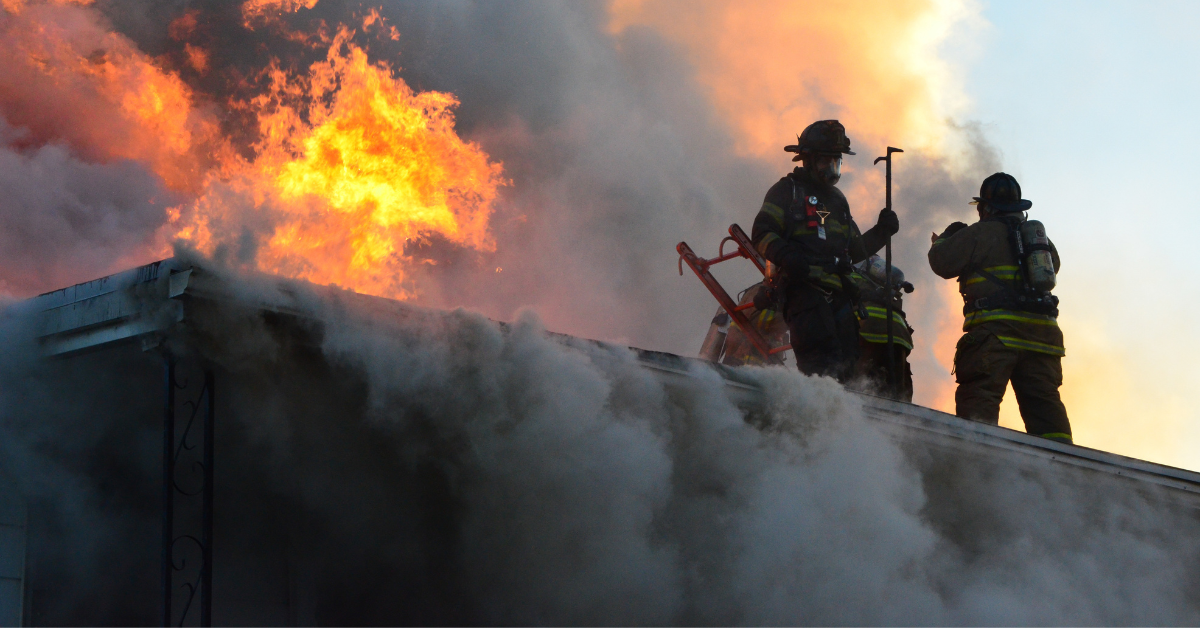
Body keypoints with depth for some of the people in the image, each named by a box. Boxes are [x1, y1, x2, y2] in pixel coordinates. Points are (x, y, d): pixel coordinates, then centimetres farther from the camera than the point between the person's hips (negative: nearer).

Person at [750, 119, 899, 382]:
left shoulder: (837, 199, 29)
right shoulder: (787, 190, 8)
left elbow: (855, 249, 32)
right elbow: (762, 233, -4)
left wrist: (881, 231, 16)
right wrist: (786, 255, -23)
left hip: (839, 292, 7)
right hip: (805, 286, -7)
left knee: (845, 364, -3)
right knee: (821, 360, -23)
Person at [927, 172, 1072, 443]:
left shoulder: (980, 233, 1)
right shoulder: (1038, 233, 20)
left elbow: (942, 262, 0)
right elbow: (1053, 263, 38)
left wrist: (944, 238, 22)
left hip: (997, 329, -6)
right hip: (1042, 329, 6)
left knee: (979, 394, -12)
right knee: (1044, 401, 7)